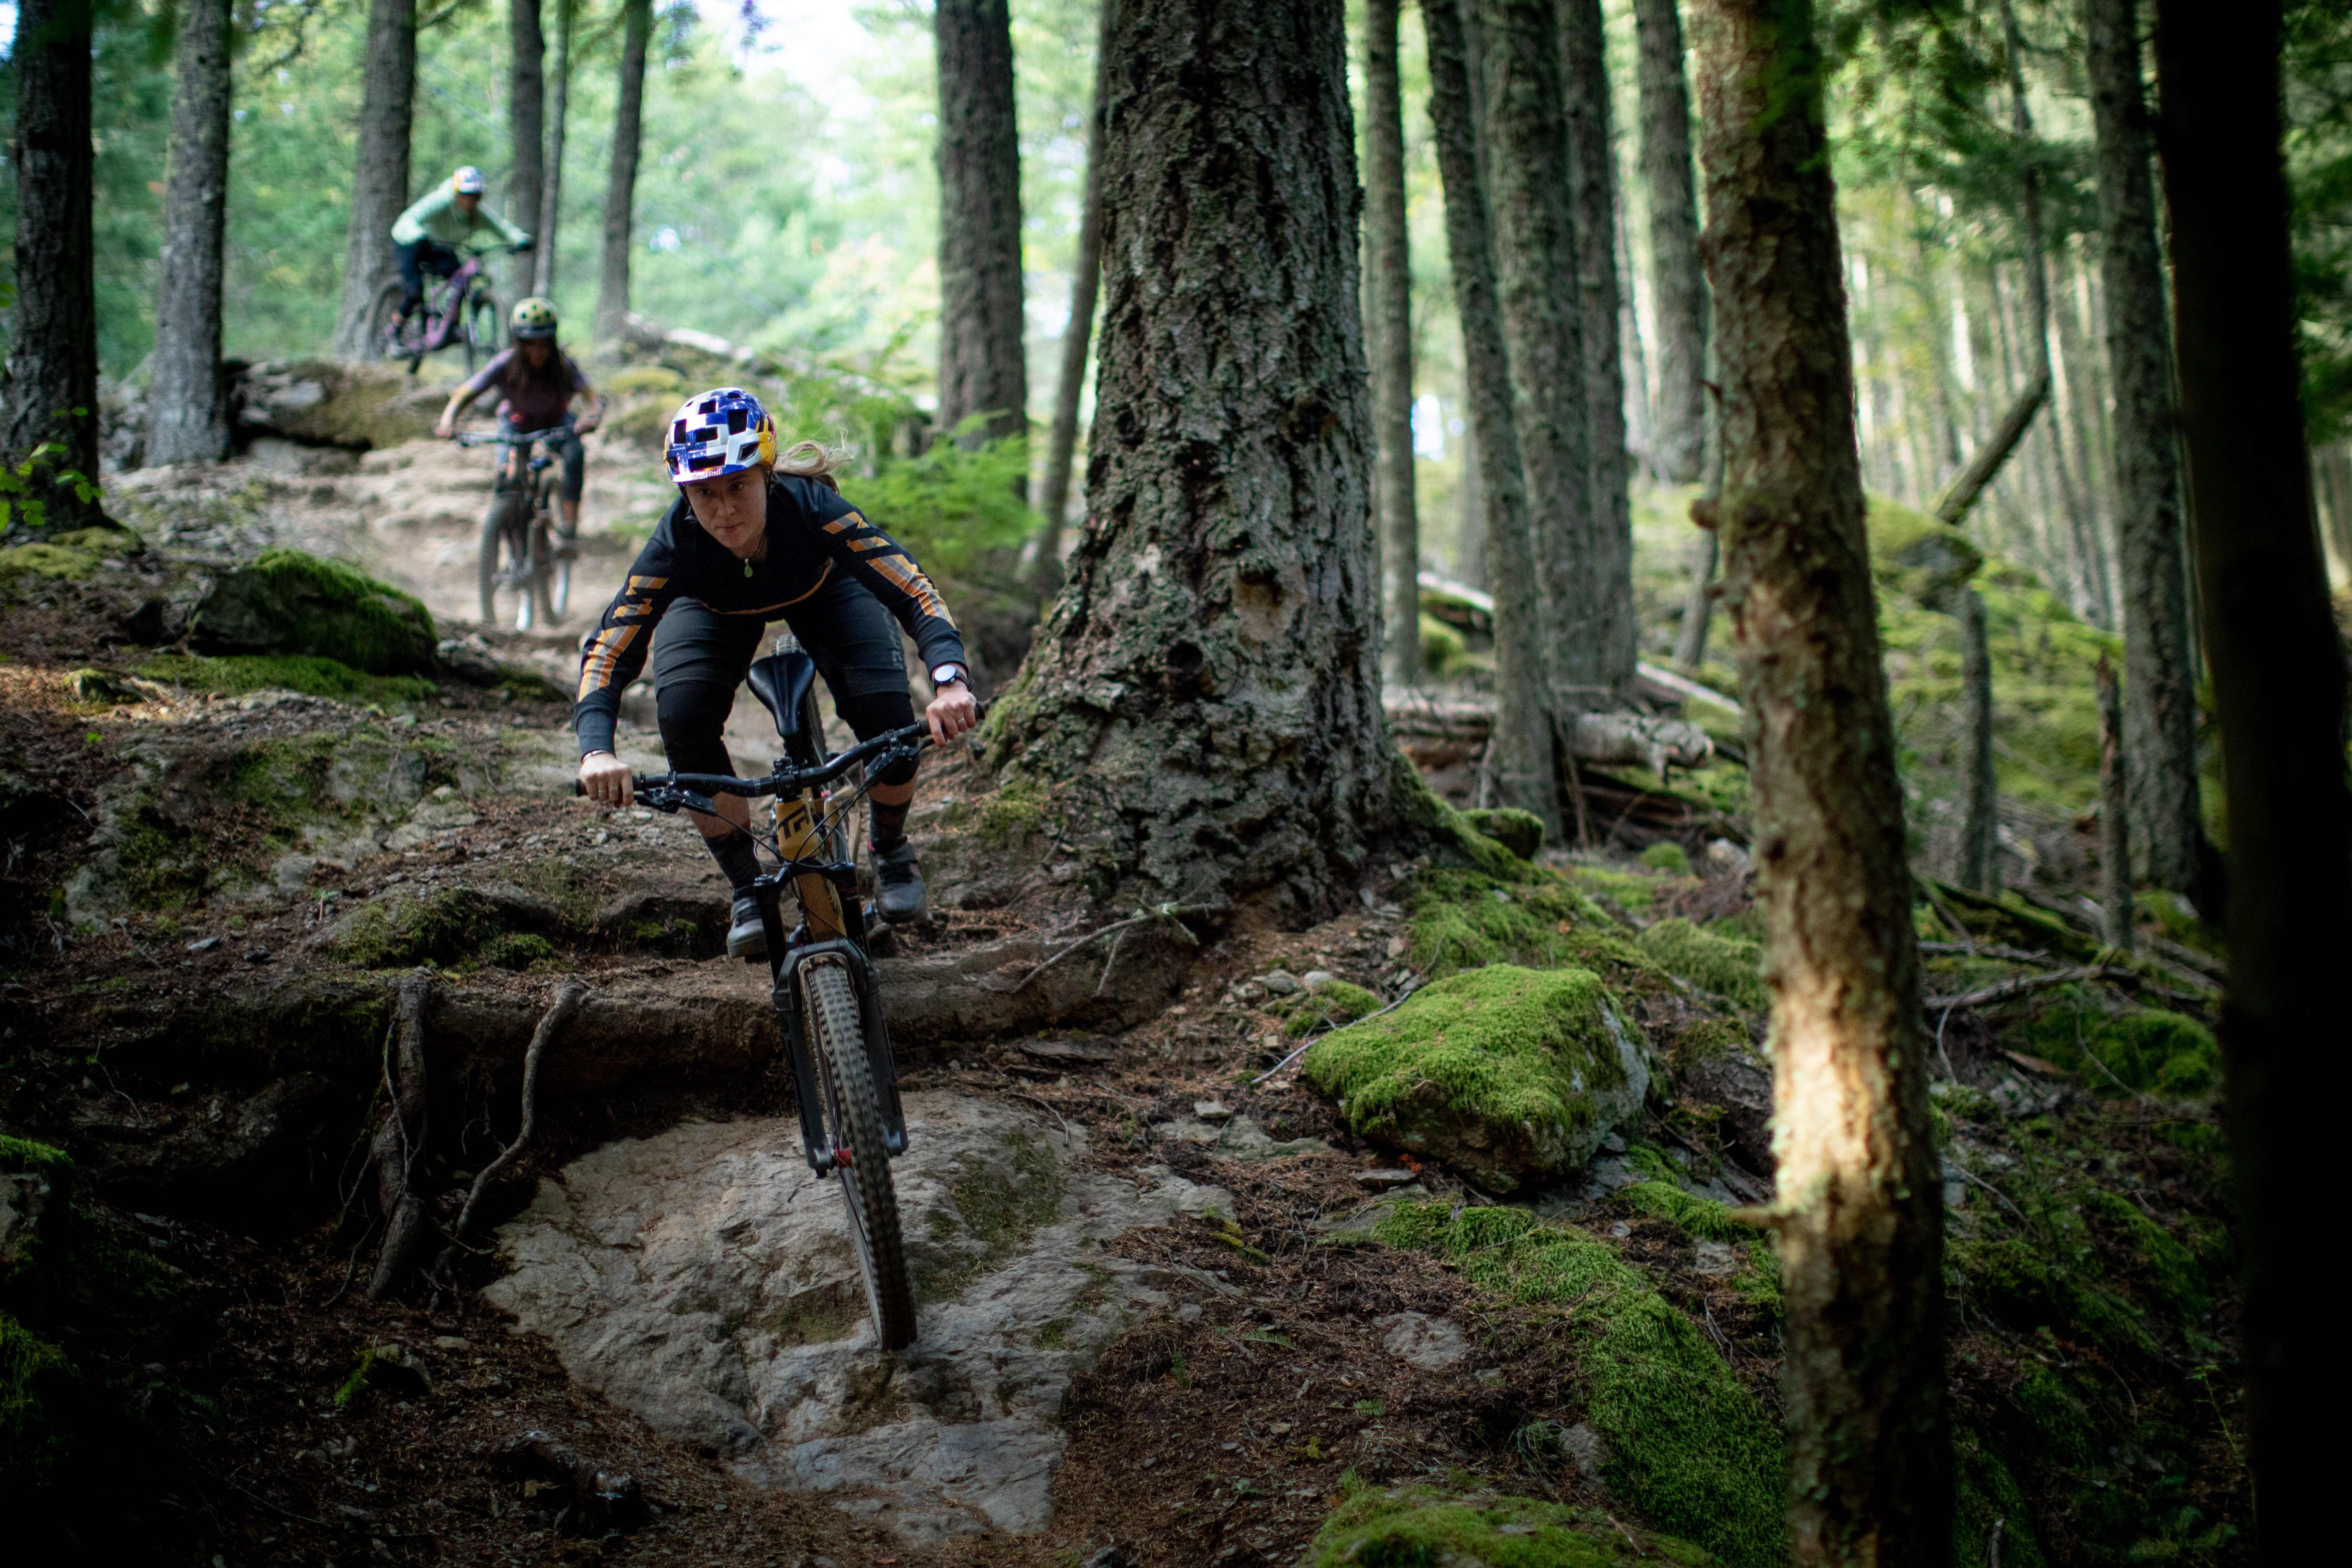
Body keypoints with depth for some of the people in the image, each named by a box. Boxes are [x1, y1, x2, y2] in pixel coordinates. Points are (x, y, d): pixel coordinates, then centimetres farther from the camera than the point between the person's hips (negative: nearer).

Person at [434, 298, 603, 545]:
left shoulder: (564, 365, -28)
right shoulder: (505, 364, -28)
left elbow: (595, 399, -38)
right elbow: (463, 395, -29)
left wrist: (590, 419, -62)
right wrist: (448, 421, -50)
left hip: (556, 421, 0)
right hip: (518, 421, 1)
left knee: (575, 455, -32)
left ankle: (569, 531, -29)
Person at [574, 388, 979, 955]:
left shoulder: (810, 506, -41)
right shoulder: (677, 542, -38)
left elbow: (914, 590, -48)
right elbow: (609, 651, -40)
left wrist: (951, 680, -67)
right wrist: (597, 751, -59)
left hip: (821, 590, -1)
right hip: (714, 609, 1)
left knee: (888, 719, -25)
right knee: (684, 721, -27)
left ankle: (890, 850, 9)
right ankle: (747, 887, -3)